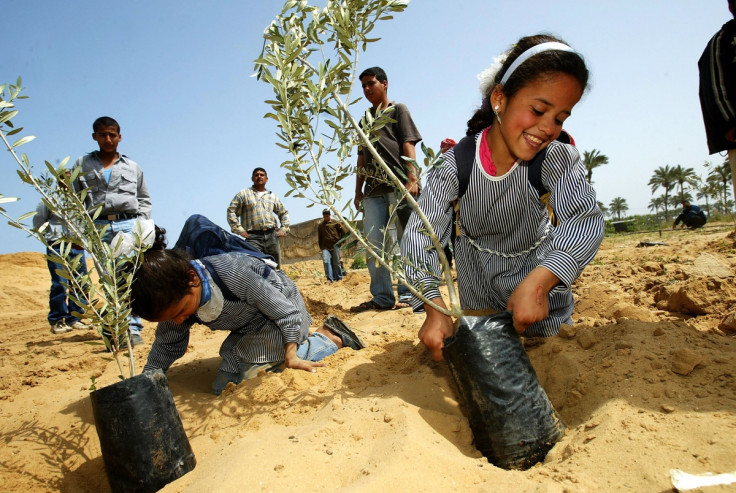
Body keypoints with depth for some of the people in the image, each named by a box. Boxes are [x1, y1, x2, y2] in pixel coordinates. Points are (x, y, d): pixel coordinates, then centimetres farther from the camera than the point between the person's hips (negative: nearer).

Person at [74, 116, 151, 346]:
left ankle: (133, 328, -7)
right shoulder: (83, 164, 18)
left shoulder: (132, 167, 19)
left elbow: (144, 199, 21)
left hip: (129, 225, 0)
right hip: (98, 227, 1)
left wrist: (142, 221, 7)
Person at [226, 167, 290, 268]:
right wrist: (239, 229, -4)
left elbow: (284, 213, 30)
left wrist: (284, 228, 13)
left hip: (272, 235, 4)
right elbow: (231, 211, 7)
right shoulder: (243, 194, 12)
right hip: (253, 237, -4)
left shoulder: (273, 196, 23)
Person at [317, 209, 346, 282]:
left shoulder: (335, 223, 5)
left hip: (335, 246, -2)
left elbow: (343, 232, 10)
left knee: (336, 263, 3)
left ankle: (339, 278, 16)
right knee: (326, 262, -15)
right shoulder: (320, 225, 14)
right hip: (325, 247, 2)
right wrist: (321, 247, 15)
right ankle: (330, 279, -15)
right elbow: (319, 237, 20)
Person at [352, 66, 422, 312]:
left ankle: (406, 294, 3)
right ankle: (382, 297, 4)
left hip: (400, 184, -5)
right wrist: (358, 190, 17)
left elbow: (408, 144, -2)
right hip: (374, 189, 6)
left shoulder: (398, 110, 11)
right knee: (373, 244, -1)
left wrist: (412, 178, -14)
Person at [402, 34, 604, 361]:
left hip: (538, 264, 0)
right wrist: (435, 309, -48)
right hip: (477, 268, 0)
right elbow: (419, 233, -34)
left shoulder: (559, 159, -28)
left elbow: (586, 220, -41)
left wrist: (539, 281, -59)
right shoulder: (455, 164, -30)